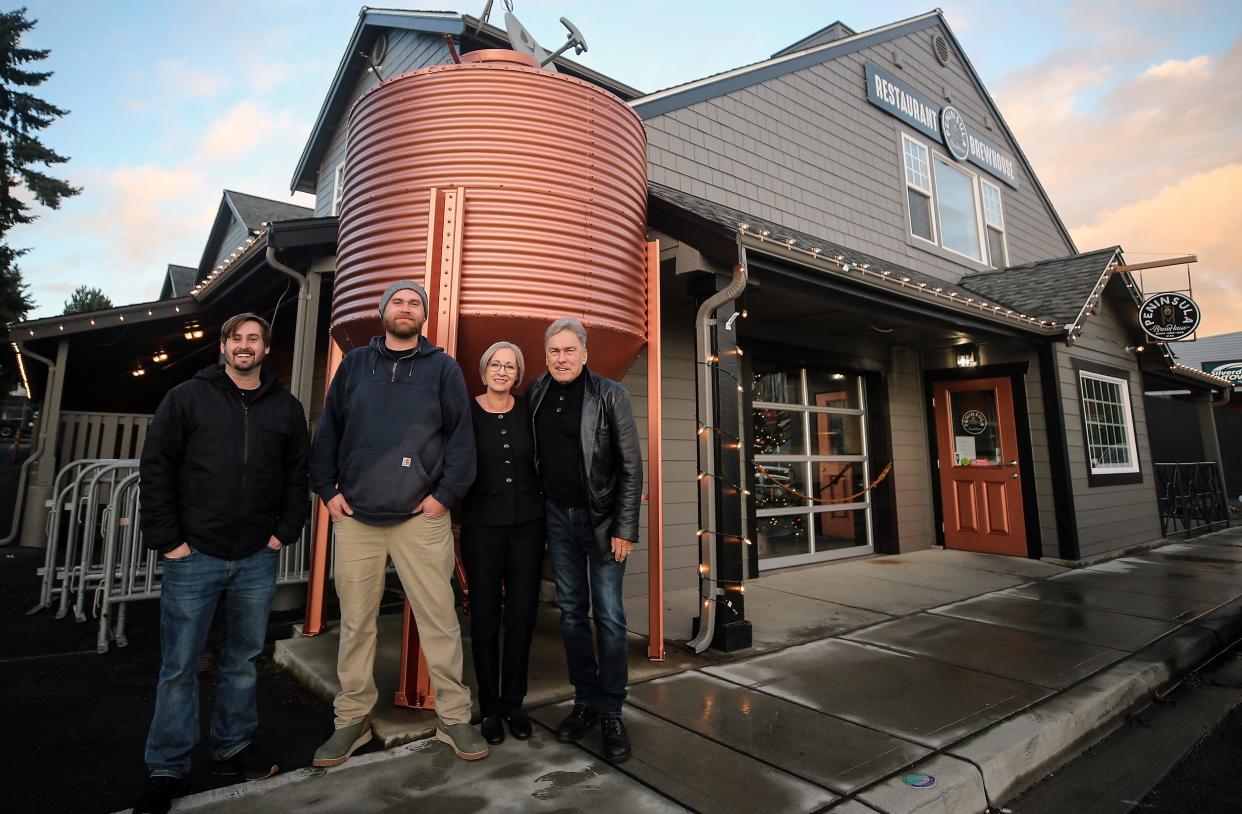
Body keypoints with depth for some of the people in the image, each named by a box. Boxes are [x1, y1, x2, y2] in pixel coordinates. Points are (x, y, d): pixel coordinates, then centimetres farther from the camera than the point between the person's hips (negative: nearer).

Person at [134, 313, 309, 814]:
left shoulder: (286, 408, 6)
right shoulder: (187, 398, 1)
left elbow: (297, 474, 8)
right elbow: (155, 467, -2)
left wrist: (285, 531, 0)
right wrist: (167, 539, -8)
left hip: (257, 560, 2)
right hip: (194, 556, -2)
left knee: (243, 661, 13)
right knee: (180, 666, 7)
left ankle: (233, 749, 30)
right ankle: (167, 769, 23)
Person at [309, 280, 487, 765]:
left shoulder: (442, 368, 6)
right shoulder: (354, 365, 13)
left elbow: (461, 436, 0)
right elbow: (327, 432, 13)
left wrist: (445, 494, -7)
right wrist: (328, 489, 4)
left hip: (422, 516, -2)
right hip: (355, 516, 3)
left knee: (440, 619, 1)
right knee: (355, 621, 10)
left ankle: (454, 717, 16)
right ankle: (352, 720, 26)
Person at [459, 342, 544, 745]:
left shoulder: (528, 410, 3)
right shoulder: (467, 412, -2)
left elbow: (540, 461, 9)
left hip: (527, 524, 2)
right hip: (481, 525, -2)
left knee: (522, 616, 8)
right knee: (485, 617, 7)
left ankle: (514, 703, 26)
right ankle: (490, 708, 24)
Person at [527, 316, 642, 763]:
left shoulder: (610, 395, -9)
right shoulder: (536, 394, 4)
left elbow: (631, 466, -9)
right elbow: (531, 456, 12)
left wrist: (625, 529, -13)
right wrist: (535, 513, 6)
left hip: (601, 518, -4)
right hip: (557, 517, 4)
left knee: (608, 615, 1)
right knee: (571, 612, 11)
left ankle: (611, 712, 16)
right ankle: (585, 700, 26)